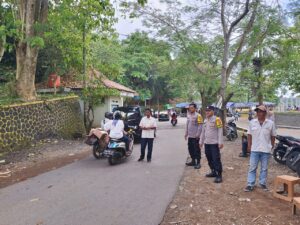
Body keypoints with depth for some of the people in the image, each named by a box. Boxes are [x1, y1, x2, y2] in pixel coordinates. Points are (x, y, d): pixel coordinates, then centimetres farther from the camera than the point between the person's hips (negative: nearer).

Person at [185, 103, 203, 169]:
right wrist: (186, 133, 17)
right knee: (191, 149, 14)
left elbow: (200, 126, -15)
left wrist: (197, 134, -19)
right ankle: (193, 161, 28)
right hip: (190, 136, 8)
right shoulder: (188, 115, 12)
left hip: (195, 136, -8)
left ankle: (198, 163, 8)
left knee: (197, 149, -1)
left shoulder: (198, 116, -11)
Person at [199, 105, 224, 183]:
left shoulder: (217, 119, -10)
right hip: (206, 143, 8)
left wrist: (220, 142, -19)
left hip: (214, 143, -8)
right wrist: (201, 141, 20)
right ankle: (213, 172, 28)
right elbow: (203, 132, 20)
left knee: (216, 159, -6)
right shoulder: (205, 120, 13)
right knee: (209, 159, 15)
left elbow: (220, 131, -14)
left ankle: (219, 175, 0)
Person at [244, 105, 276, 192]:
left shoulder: (270, 123, -3)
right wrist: (249, 145, 3)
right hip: (254, 149, 0)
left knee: (264, 168, 12)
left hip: (266, 150, 0)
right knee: (252, 168, 3)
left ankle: (262, 183, 26)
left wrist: (272, 146, 5)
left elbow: (273, 136, 5)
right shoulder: (252, 122, -1)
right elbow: (249, 135, 4)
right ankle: (250, 185, 8)